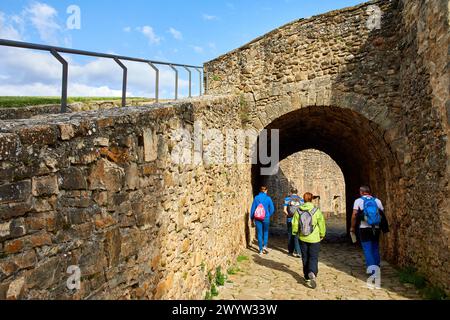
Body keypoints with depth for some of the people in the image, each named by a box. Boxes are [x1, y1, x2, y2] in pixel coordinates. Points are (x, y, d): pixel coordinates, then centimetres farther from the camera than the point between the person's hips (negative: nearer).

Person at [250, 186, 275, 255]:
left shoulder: (256, 198, -3)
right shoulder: (268, 198, -5)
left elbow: (253, 208, 0)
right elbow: (272, 209, -3)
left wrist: (252, 218, 10)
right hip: (266, 218, -1)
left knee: (259, 233, 8)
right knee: (265, 232, 20)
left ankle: (261, 250, 11)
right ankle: (265, 246, 4)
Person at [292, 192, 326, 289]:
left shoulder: (298, 211, -5)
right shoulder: (316, 211, -11)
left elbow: (294, 224, 0)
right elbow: (321, 224, -5)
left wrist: (295, 232, 18)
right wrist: (322, 235, 11)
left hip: (303, 239, 2)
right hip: (314, 239, -2)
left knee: (305, 258, 15)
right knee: (313, 257, 4)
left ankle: (307, 277, 21)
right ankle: (312, 273, -20)